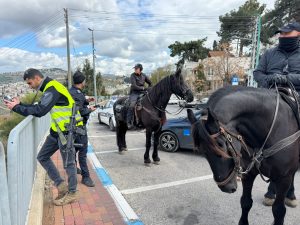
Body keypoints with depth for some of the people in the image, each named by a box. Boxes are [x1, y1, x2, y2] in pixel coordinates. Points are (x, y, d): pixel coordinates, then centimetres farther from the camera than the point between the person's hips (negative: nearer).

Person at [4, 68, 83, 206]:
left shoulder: (52, 88, -17)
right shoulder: (49, 88, 14)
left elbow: (39, 111, -25)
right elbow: (39, 108, 16)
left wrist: (16, 108, -14)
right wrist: (19, 104, 8)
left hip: (67, 130, -10)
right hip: (57, 130, 10)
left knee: (68, 163, 2)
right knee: (43, 157, 13)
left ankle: (71, 193, 20)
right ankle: (61, 185, 21)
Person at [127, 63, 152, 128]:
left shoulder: (143, 75, 9)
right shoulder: (133, 75, -4)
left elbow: (150, 83, 21)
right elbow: (134, 86, -15)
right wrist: (143, 88, -17)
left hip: (142, 92, 4)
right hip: (134, 93, -4)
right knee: (132, 105, -28)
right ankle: (129, 123, -21)